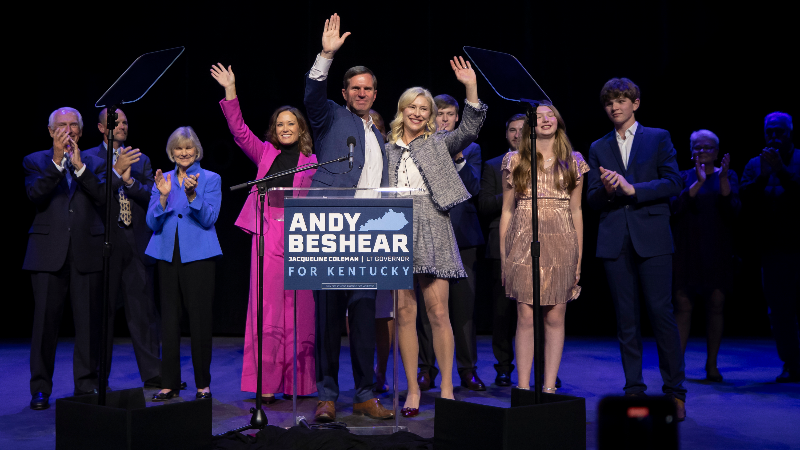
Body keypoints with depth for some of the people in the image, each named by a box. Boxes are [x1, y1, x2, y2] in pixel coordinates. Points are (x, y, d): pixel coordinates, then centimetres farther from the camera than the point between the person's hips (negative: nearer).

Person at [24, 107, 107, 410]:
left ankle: (87, 385, 13)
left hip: (87, 252, 1)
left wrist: (79, 165, -8)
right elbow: (35, 194, -7)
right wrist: (58, 161, -14)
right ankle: (40, 388, 11)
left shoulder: (94, 163, 13)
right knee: (45, 320, 1)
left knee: (89, 322, 2)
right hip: (49, 253, -1)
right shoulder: (35, 161, 10)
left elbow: (104, 198, -3)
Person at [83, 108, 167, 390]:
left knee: (143, 309, 2)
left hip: (137, 244, 3)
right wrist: (116, 171, -21)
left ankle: (153, 374, 6)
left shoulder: (141, 160, 16)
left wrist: (129, 180, -14)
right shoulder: (89, 158, 5)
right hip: (105, 243, -2)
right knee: (102, 311, 3)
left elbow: (150, 196, 3)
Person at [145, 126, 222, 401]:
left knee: (199, 318, -3)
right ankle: (169, 383, 11)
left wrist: (192, 195, -22)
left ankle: (203, 383, 6)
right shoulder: (163, 180, 12)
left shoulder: (210, 179, 3)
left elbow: (209, 219, -7)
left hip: (198, 255, -3)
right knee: (169, 318, 5)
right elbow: (152, 223, 5)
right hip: (168, 255, 3)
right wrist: (163, 196, -11)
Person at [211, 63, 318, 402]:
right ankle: (266, 384, 2)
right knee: (267, 309, -2)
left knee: (299, 311, 1)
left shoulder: (312, 162, 9)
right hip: (267, 237, 1)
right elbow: (240, 131, 5)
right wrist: (230, 92, -2)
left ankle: (298, 383, 11)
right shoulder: (266, 153, 13)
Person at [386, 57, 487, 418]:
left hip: (432, 233, -1)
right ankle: (413, 390, 8)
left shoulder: (439, 143, 11)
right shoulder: (386, 149, 16)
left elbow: (469, 129, -5)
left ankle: (447, 388, 4)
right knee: (404, 312, 1)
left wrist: (471, 87, -13)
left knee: (438, 312, -4)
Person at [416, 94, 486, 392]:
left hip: (462, 236, 1)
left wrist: (458, 158, -13)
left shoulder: (470, 149, 12)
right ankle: (426, 369, 10)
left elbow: (474, 188, 0)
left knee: (464, 305, 1)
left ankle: (467, 369, 9)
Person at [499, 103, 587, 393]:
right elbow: (507, 210, 9)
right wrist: (503, 254, 5)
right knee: (526, 317, -4)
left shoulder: (573, 161, 12)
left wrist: (579, 255, 8)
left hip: (561, 244, 1)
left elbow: (576, 211, 12)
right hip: (524, 243, -1)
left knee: (555, 317, 1)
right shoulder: (515, 161, 8)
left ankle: (549, 387, 9)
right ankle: (523, 387, 3)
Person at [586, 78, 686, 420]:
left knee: (661, 313, -7)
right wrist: (606, 190, -11)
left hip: (651, 238, -3)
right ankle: (634, 390, 10)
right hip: (615, 241, 3)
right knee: (626, 319, 4)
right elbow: (592, 199, 11)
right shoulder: (598, 148, 16)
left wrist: (632, 189, -12)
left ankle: (675, 392, 2)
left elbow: (673, 183, -2)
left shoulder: (658, 138, 9)